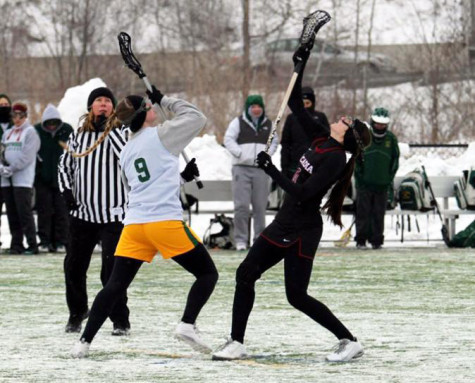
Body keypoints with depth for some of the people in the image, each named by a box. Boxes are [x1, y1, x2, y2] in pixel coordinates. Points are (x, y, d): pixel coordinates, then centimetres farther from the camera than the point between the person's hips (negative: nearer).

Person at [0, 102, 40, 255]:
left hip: (23, 180, -6)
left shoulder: (30, 132, -2)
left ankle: (32, 245, -8)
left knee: (24, 212, -10)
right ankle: (16, 245, 9)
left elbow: (27, 156, -12)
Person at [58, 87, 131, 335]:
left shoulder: (118, 132, -2)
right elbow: (64, 166, 17)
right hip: (82, 213, 4)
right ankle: (77, 312, 32)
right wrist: (66, 191, 2)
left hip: (112, 214, -4)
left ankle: (120, 321, 3)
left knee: (111, 270, -9)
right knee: (73, 267, 9)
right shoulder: (78, 135, 9)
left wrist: (110, 127, -18)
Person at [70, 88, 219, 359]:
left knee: (115, 286, 6)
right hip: (166, 221, -6)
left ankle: (84, 342, -1)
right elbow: (197, 118, 5)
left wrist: (184, 175, 31)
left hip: (134, 223, 6)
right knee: (208, 274, 6)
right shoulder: (159, 135, -1)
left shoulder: (126, 152, 21)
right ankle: (188, 325, -11)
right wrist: (165, 100, 14)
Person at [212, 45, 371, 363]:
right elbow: (297, 107, 14)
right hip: (285, 224, 9)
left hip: (302, 231, -9)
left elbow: (302, 193, -26)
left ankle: (350, 342, 2)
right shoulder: (322, 141, 5)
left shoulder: (335, 158, -20)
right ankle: (237, 343, 11)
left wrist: (271, 170, -23)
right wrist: (300, 66, 7)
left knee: (297, 296, -7)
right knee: (246, 274, 6)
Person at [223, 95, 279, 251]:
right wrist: (240, 153, -13)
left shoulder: (268, 125, 14)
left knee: (260, 206, 3)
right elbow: (228, 139, 0)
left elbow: (274, 142, 18)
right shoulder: (238, 122, 5)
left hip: (261, 169, 3)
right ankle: (241, 240, -3)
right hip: (241, 168, -3)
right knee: (241, 205, -8)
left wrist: (267, 154, -1)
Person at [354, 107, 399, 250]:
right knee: (363, 211, -2)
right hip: (364, 182, -1)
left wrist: (390, 178, 4)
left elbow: (395, 159, 11)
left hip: (382, 183, 1)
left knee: (379, 213, 3)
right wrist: (360, 175, -2)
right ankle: (361, 239, 3)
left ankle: (376, 240, 9)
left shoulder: (391, 138, 6)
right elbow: (356, 158, 4)